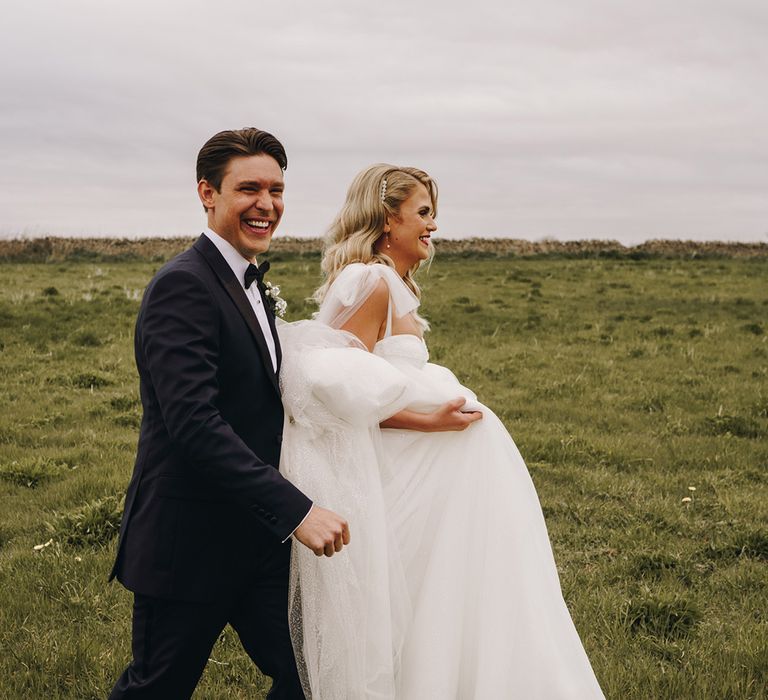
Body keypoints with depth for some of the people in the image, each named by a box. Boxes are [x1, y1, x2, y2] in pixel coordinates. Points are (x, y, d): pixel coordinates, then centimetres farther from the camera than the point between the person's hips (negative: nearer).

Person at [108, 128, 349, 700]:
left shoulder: (248, 284, 13)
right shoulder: (183, 287, -19)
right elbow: (194, 422, -29)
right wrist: (295, 510, -30)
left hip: (256, 539, 8)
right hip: (188, 542, -8)